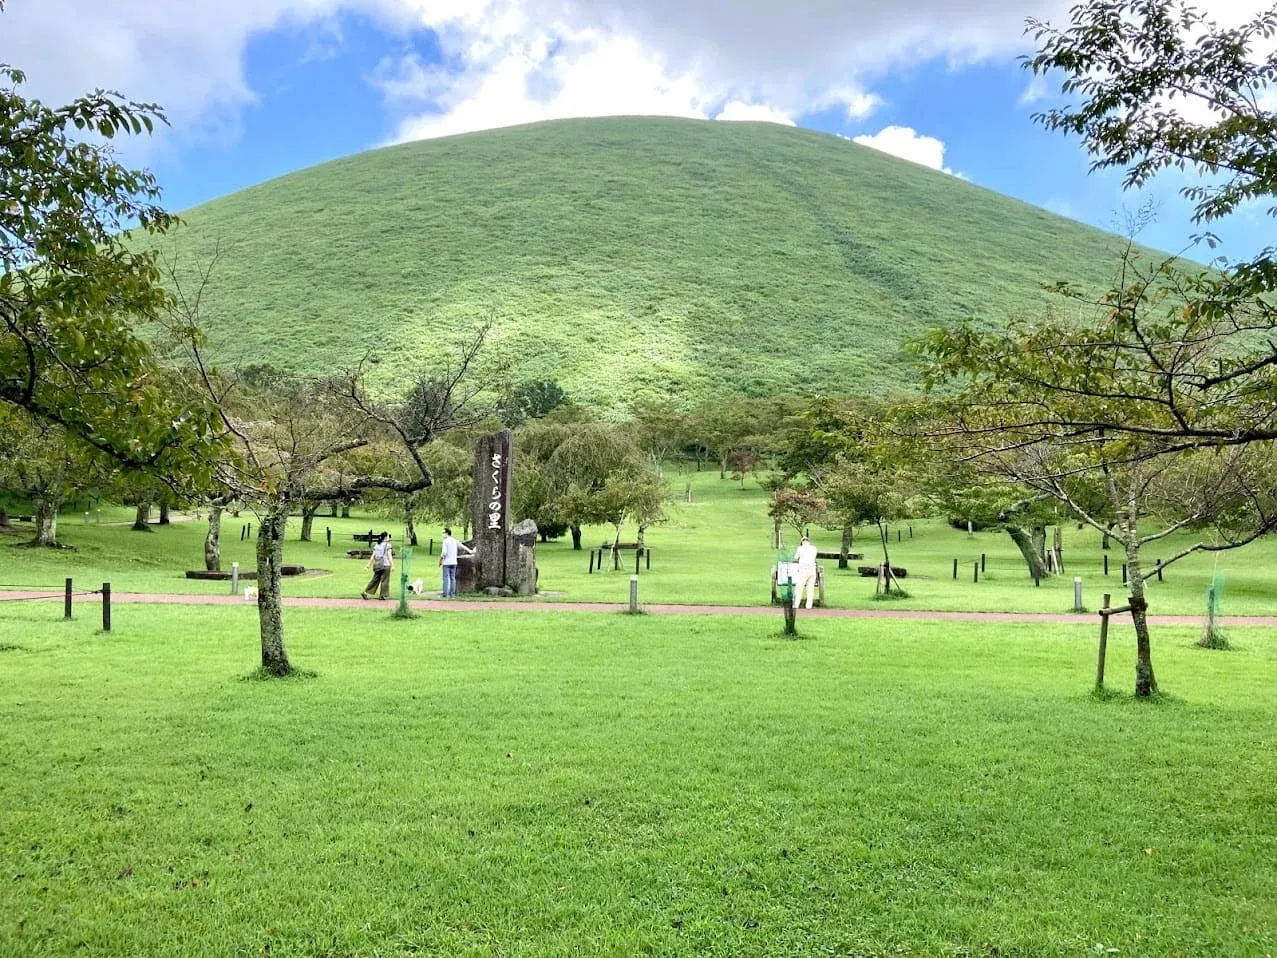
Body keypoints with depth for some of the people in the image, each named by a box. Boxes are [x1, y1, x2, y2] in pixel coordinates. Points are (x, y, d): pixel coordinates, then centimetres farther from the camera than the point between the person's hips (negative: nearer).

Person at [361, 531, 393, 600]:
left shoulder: (376, 545, 12)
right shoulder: (387, 545, -4)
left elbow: (372, 556, 9)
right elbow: (389, 556, -11)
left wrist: (368, 565, 11)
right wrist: (392, 565, -12)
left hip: (377, 565, 6)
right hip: (385, 565, -6)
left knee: (375, 580, 10)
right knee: (384, 581, 3)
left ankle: (365, 592, 2)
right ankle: (382, 595, 6)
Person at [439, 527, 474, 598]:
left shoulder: (445, 541, -9)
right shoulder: (455, 541, 10)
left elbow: (444, 552, -17)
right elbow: (463, 546, 22)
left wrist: (440, 560, -4)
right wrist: (470, 551, 36)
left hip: (446, 563, -6)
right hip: (453, 562, 6)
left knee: (446, 578, -4)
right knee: (452, 578, 7)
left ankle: (445, 594, -5)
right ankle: (452, 594, 7)